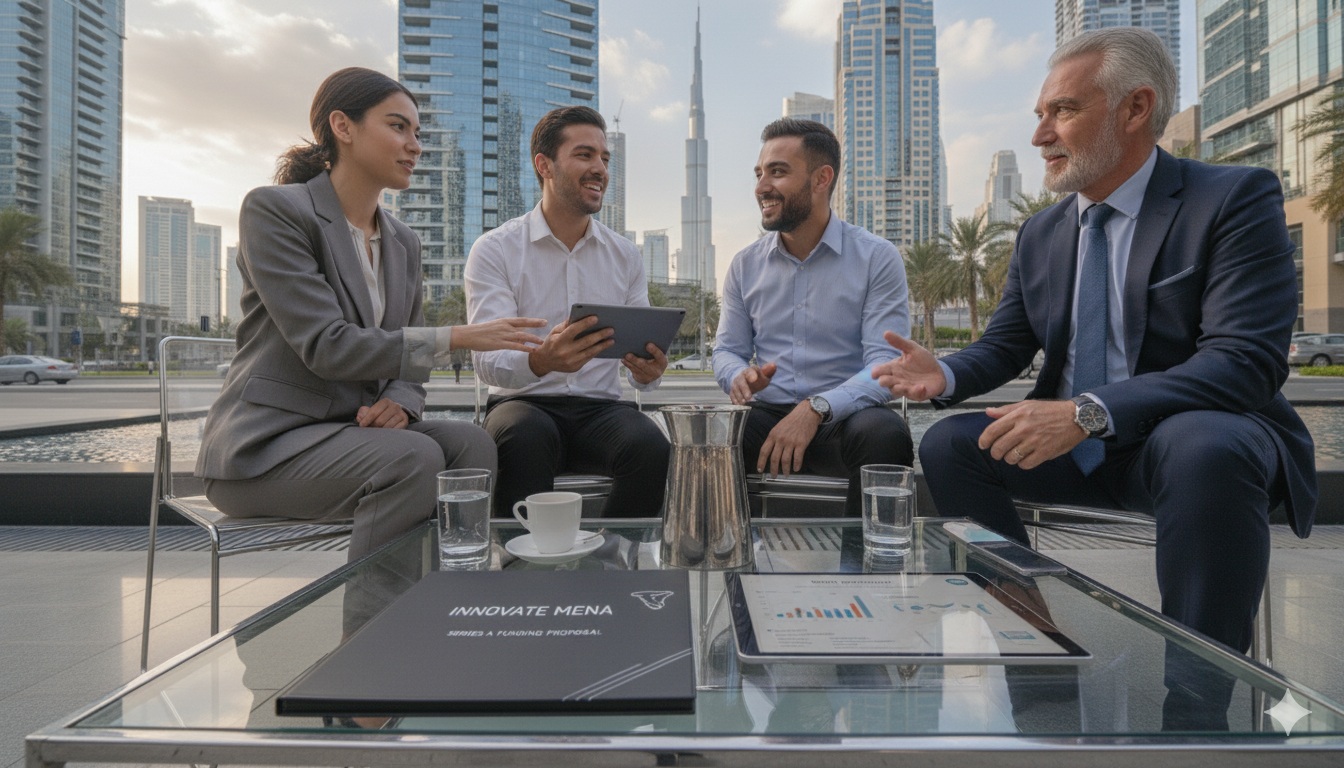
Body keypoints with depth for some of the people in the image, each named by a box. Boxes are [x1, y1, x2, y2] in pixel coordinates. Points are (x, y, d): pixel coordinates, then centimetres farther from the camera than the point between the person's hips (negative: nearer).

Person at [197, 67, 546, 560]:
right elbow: (326, 346, -19)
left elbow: (408, 358, 13)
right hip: (267, 444, -6)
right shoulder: (273, 210, -8)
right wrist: (459, 337, -22)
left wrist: (400, 403, -12)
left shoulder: (404, 242, 13)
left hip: (355, 430, 6)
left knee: (470, 442, -22)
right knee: (413, 456, -31)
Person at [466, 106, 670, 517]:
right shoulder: (494, 249, 0)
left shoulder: (626, 256, 12)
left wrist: (648, 371, -16)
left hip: (600, 407, 3)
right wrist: (541, 360, -35)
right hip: (523, 403, -2)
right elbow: (488, 362, -11)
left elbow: (642, 357, 10)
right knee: (527, 437, -37)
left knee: (649, 444, -29)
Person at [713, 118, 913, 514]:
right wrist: (739, 375, -13)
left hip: (842, 419, -1)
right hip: (766, 417, 2)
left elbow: (885, 366, -11)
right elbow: (727, 349, 13)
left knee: (883, 433, -35)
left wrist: (816, 409, -27)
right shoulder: (745, 265, 10)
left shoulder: (877, 258, -2)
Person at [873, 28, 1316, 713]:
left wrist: (1089, 411, -35)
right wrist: (945, 375, -13)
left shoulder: (1237, 199, -10)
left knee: (1203, 450, -37)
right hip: (1075, 446, 6)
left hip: (1205, 435, -5)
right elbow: (1002, 347, 11)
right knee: (948, 444, -10)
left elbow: (1246, 359, -22)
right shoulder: (1040, 233, 9)